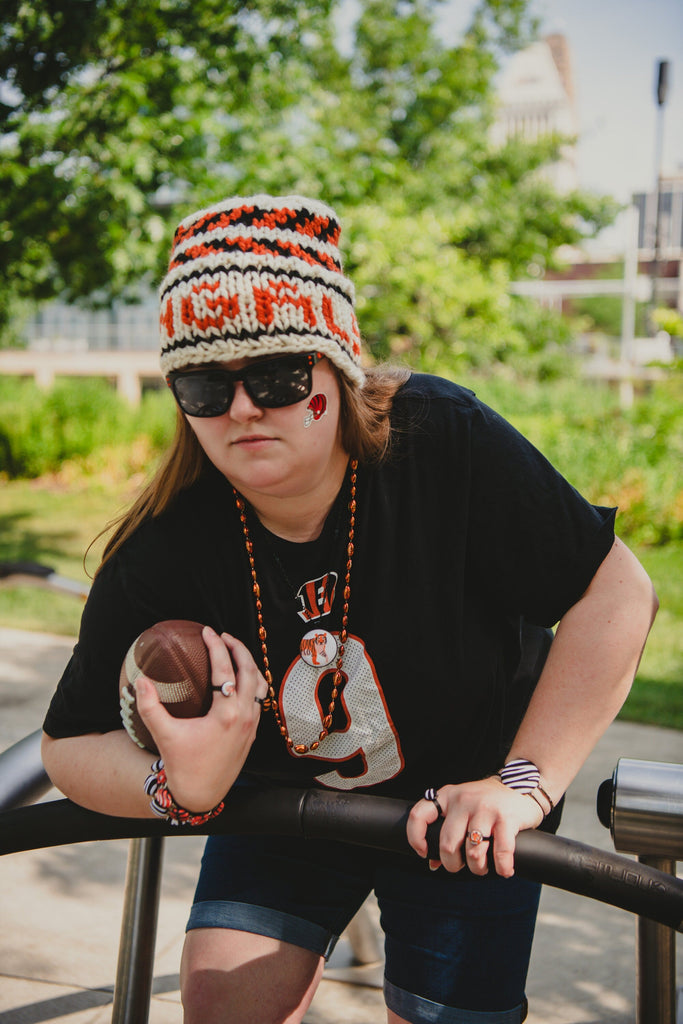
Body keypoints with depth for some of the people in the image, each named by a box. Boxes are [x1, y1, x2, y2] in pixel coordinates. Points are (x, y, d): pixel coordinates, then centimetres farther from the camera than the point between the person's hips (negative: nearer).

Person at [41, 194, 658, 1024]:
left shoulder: (442, 441, -30)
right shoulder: (165, 549, -23)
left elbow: (617, 592, -23)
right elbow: (70, 742, -12)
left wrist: (526, 782, -25)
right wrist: (178, 789, -34)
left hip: (465, 812, -1)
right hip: (284, 809, 2)